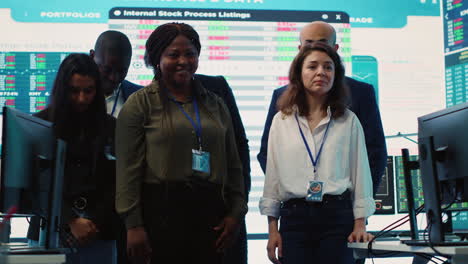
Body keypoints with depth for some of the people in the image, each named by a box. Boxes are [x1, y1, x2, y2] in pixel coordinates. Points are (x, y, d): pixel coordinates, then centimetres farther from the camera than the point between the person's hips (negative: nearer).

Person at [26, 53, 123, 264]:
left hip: (99, 234, 1)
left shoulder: (110, 127, 7)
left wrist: (94, 223, -6)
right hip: (52, 230, -1)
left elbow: (115, 183, 5)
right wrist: (72, 222, -12)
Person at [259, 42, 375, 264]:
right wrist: (272, 228, 5)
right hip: (294, 217, 1)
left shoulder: (349, 121, 7)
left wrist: (360, 224, 0)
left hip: (337, 215, -1)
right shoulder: (281, 121, 9)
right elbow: (272, 176, 9)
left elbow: (360, 173, 7)